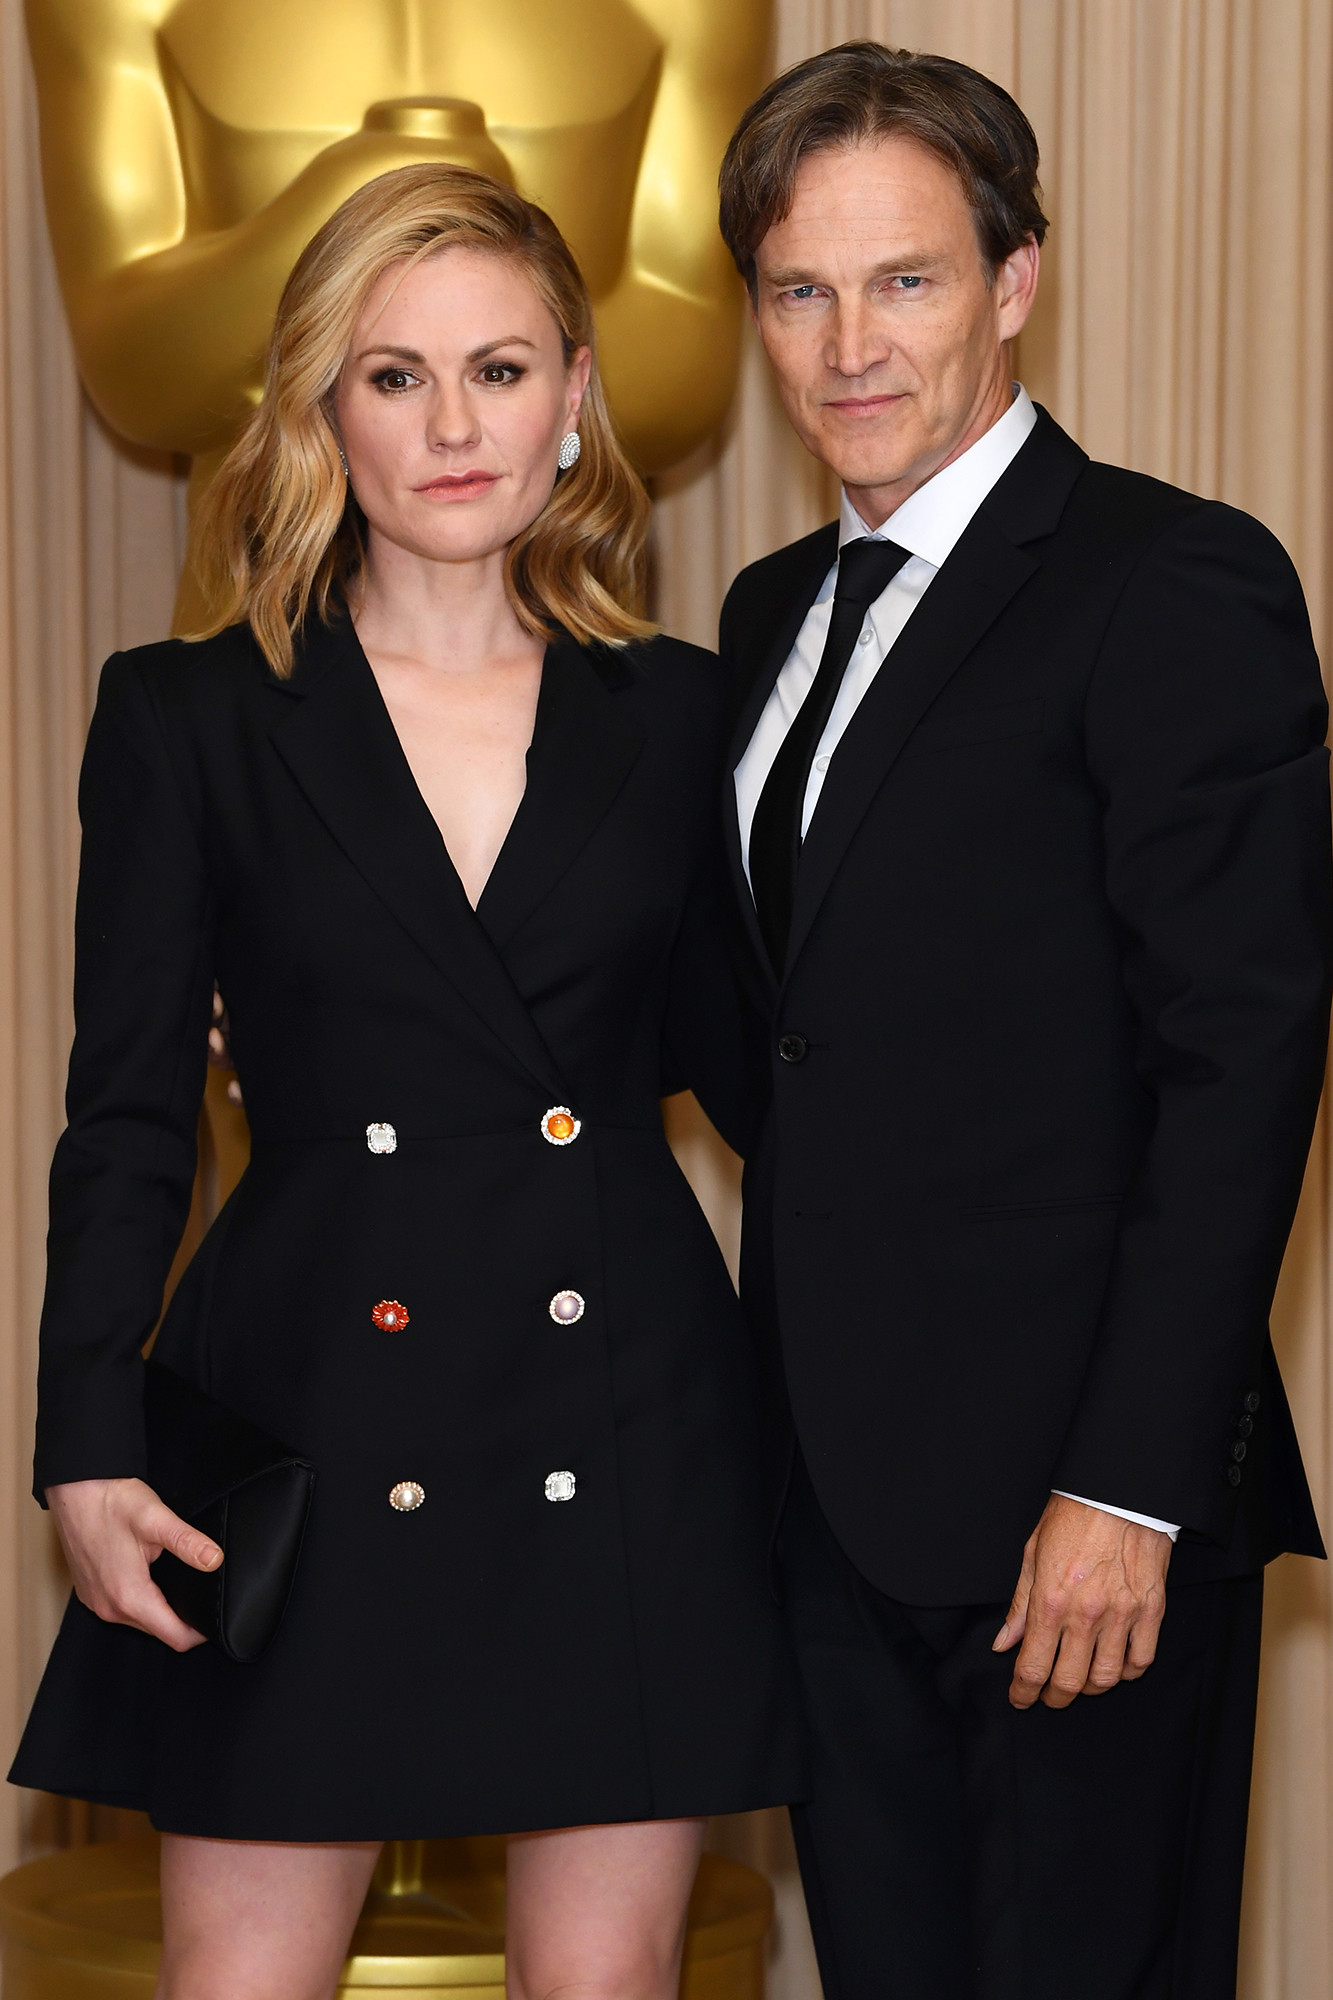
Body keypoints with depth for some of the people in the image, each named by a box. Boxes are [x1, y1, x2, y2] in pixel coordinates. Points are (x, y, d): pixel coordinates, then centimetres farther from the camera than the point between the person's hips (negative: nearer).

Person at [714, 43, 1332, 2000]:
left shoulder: (1175, 585, -9)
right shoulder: (778, 611, 16)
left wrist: (1126, 1486, -19)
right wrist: (777, 1427, 8)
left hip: (1073, 1503, -7)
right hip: (835, 1483, 7)